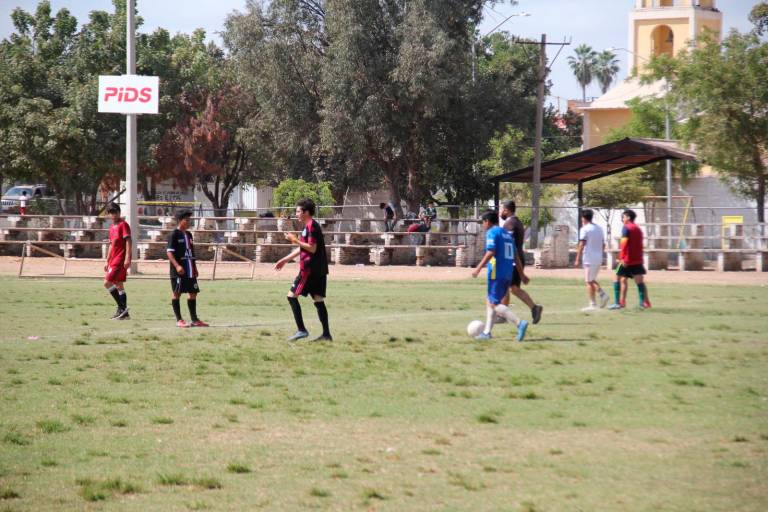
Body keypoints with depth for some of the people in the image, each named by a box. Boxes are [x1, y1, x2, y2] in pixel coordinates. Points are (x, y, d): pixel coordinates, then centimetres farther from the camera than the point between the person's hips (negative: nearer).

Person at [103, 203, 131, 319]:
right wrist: (107, 262, 22)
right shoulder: (112, 227, 18)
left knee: (107, 282, -16)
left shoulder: (123, 225, -7)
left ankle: (121, 306, -13)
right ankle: (124, 314, 10)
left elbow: (128, 241, -15)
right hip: (113, 260, 9)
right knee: (119, 285, 9)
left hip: (120, 259, -9)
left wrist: (127, 258, -23)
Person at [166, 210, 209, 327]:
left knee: (193, 293, 9)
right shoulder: (174, 235, -9)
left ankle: (194, 319, 15)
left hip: (190, 271, 8)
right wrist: (177, 266, -26)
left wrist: (195, 268, 19)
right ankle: (179, 320, 0)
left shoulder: (188, 235, 15)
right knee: (176, 293, -2)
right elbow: (169, 252, -16)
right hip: (178, 271, -8)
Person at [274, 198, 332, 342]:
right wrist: (285, 260, 29)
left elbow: (312, 248, -20)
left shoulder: (311, 226, -12)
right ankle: (326, 334, 4)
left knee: (292, 295, -5)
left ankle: (301, 330, -8)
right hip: (319, 269, 10)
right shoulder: (308, 226, 19)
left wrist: (295, 240, -16)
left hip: (310, 269, -10)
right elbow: (302, 248, 27)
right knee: (318, 299, 7)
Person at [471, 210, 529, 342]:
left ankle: (519, 323, -24)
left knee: (494, 304, -9)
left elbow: (490, 252, -18)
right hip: (508, 275, 9)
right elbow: (516, 256, 20)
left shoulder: (492, 232, -6)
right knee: (490, 302, 17)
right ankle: (487, 332, 16)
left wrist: (478, 268, -18)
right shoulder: (507, 233, 19)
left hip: (496, 273, -9)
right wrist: (522, 274, 23)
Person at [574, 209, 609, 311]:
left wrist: (577, 259, -13)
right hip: (598, 259, 8)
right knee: (592, 280, 19)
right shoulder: (599, 228, 13)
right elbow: (603, 244, 17)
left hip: (589, 259, -8)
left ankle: (593, 304, -4)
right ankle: (602, 294, 1)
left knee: (589, 281, -2)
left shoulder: (584, 229, -10)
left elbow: (581, 245, -15)